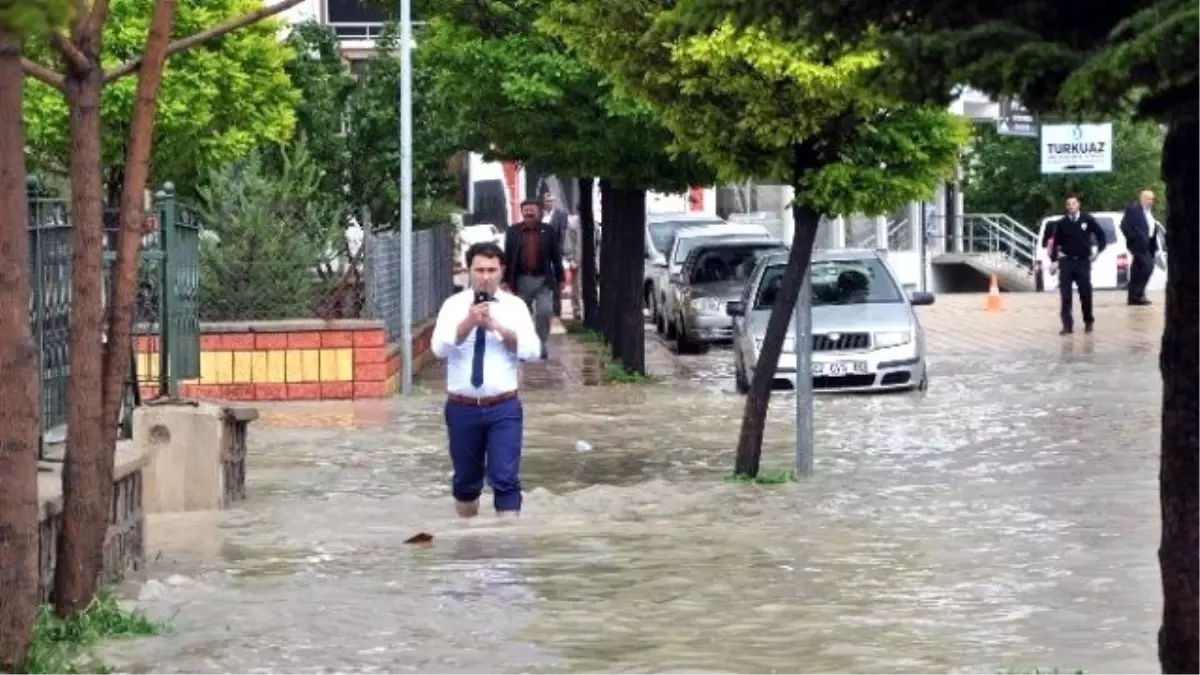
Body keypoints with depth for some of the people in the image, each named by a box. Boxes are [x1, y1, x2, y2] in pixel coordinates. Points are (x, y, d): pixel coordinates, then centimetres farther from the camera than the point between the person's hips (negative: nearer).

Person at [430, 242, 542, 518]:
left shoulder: (515, 306, 0)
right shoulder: (454, 305, -1)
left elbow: (532, 350, -9)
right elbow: (439, 348, -14)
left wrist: (498, 327, -20)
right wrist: (468, 323, -28)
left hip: (503, 408, -1)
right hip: (462, 408, 1)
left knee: (505, 479, -10)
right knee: (466, 480, 15)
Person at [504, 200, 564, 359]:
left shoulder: (548, 231, 3)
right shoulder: (513, 232, 4)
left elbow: (556, 256, 5)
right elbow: (507, 257, 5)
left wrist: (560, 279, 4)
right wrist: (506, 280, 1)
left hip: (543, 280, -1)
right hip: (521, 280, 1)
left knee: (544, 312, -11)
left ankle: (542, 344, 6)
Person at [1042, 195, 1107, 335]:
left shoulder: (1087, 219, -1)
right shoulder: (1061, 223, 1)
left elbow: (1101, 235, 7)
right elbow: (1055, 243, 6)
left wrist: (1098, 251, 0)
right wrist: (1054, 261, 0)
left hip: (1083, 261, -1)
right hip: (1066, 261, 1)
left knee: (1086, 293, 1)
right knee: (1065, 295, -7)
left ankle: (1088, 322, 19)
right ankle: (1067, 325, -6)